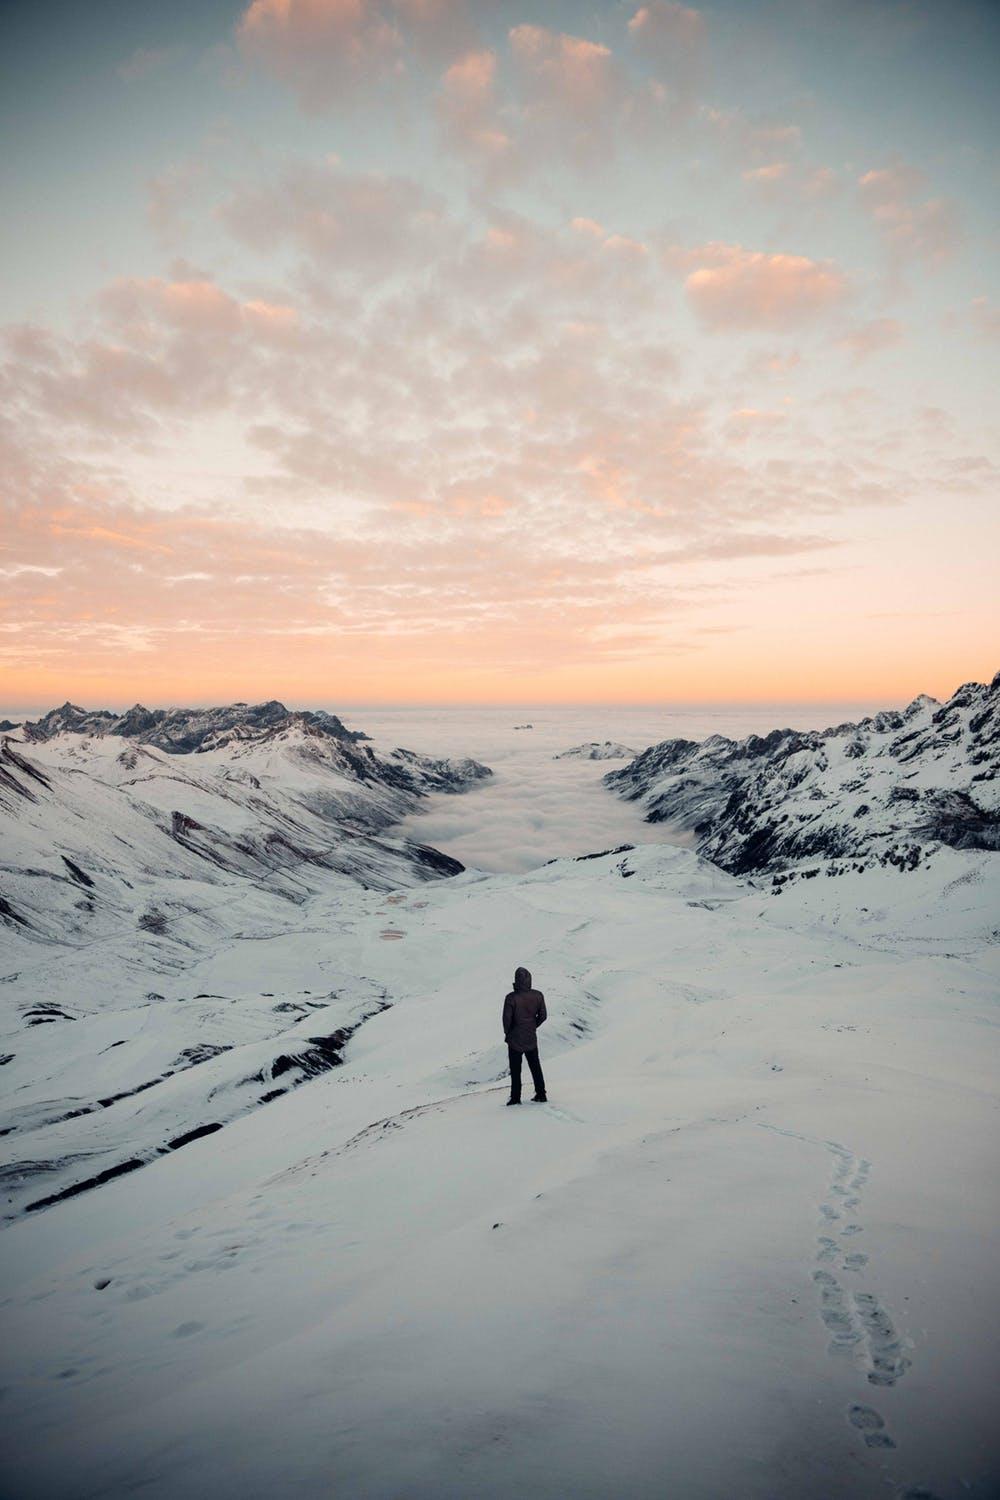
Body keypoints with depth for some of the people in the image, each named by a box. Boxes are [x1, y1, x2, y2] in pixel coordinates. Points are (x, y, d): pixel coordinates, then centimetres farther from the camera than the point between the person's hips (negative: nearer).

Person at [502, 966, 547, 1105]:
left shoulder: (511, 998, -22)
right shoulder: (538, 995, -9)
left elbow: (507, 1018, -16)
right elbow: (543, 1015, -1)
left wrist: (507, 1033, 2)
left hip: (515, 1040, -4)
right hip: (531, 1039, 4)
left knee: (515, 1070, 9)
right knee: (535, 1067, 19)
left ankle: (515, 1098, 14)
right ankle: (541, 1095, 23)